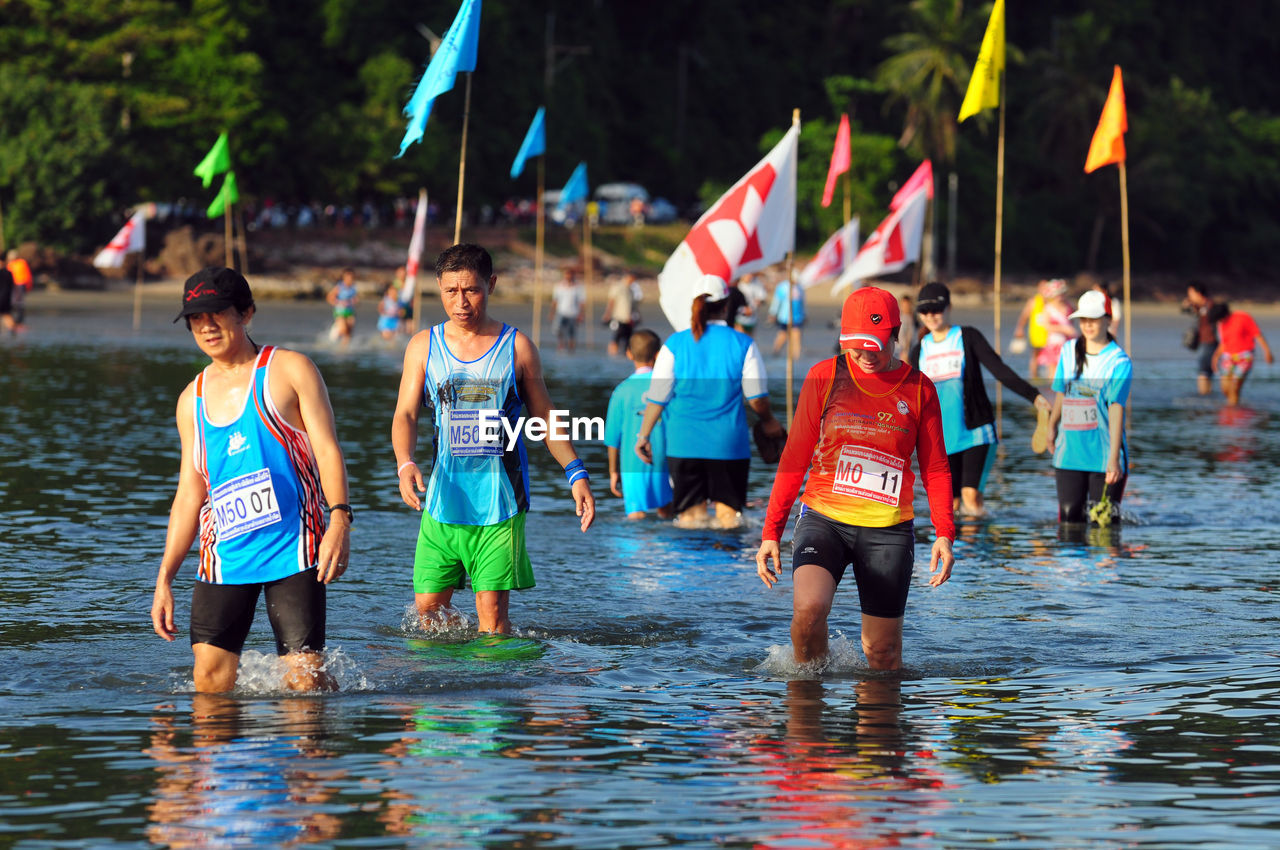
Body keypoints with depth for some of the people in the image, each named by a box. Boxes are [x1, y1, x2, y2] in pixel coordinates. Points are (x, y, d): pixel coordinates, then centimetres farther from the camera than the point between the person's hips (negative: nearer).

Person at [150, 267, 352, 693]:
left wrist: (339, 519, -21)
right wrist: (165, 578, 14)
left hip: (293, 549, -4)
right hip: (224, 556, 4)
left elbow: (328, 451, -4)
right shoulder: (192, 399, 16)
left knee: (304, 678, -9)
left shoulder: (290, 370, 2)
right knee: (209, 682, -9)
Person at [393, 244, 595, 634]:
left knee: (492, 611, -9)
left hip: (500, 501, -2)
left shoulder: (517, 347, 2)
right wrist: (405, 464, -18)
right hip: (443, 498, 2)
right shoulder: (423, 346, 6)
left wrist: (576, 474, 0)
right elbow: (405, 414, 1)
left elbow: (544, 417, 10)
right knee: (428, 606, 3)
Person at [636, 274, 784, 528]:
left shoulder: (675, 344, -1)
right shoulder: (743, 344, -3)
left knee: (689, 515, 6)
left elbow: (657, 398, -1)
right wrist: (768, 421, 19)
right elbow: (757, 397, -1)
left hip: (684, 442, 1)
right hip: (728, 442, -1)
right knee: (728, 512, 7)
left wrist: (644, 435, 10)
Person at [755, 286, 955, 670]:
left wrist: (944, 534, -5)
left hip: (888, 530, 1)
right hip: (823, 519, -1)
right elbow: (794, 461, 6)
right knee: (809, 609, -26)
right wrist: (771, 533, 2)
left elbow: (935, 469, 8)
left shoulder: (918, 389, 4)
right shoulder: (824, 378, 2)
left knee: (882, 653, 2)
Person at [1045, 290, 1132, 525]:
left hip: (1104, 455, -4)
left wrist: (1114, 457, -23)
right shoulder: (1068, 352, 7)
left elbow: (1116, 409, -17)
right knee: (1069, 518, 3)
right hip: (1070, 451, 4)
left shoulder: (1119, 362, -10)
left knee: (1104, 522, -4)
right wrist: (1052, 426, 27)